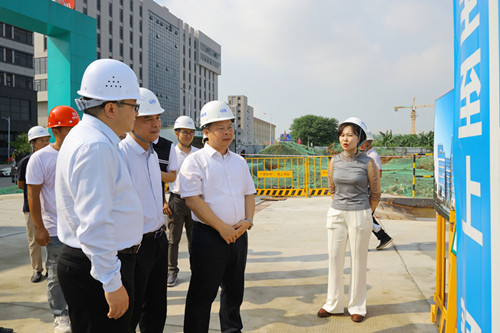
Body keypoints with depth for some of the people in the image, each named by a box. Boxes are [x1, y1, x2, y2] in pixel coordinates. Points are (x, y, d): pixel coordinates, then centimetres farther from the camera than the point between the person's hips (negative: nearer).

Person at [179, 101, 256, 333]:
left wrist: (247, 221, -2)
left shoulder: (239, 162, 13)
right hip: (208, 235, -6)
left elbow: (249, 193, 16)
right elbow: (193, 200, -15)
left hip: (238, 234, 7)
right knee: (202, 294, 2)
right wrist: (222, 228, -16)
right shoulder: (195, 161, -7)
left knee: (234, 289, 19)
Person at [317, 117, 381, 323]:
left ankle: (357, 306, 21)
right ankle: (333, 304, 24)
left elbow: (375, 193, 2)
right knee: (334, 258, 9)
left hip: (359, 215, -3)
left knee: (358, 260, 5)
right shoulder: (334, 161, 2)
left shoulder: (367, 163, -8)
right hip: (336, 215, 4)